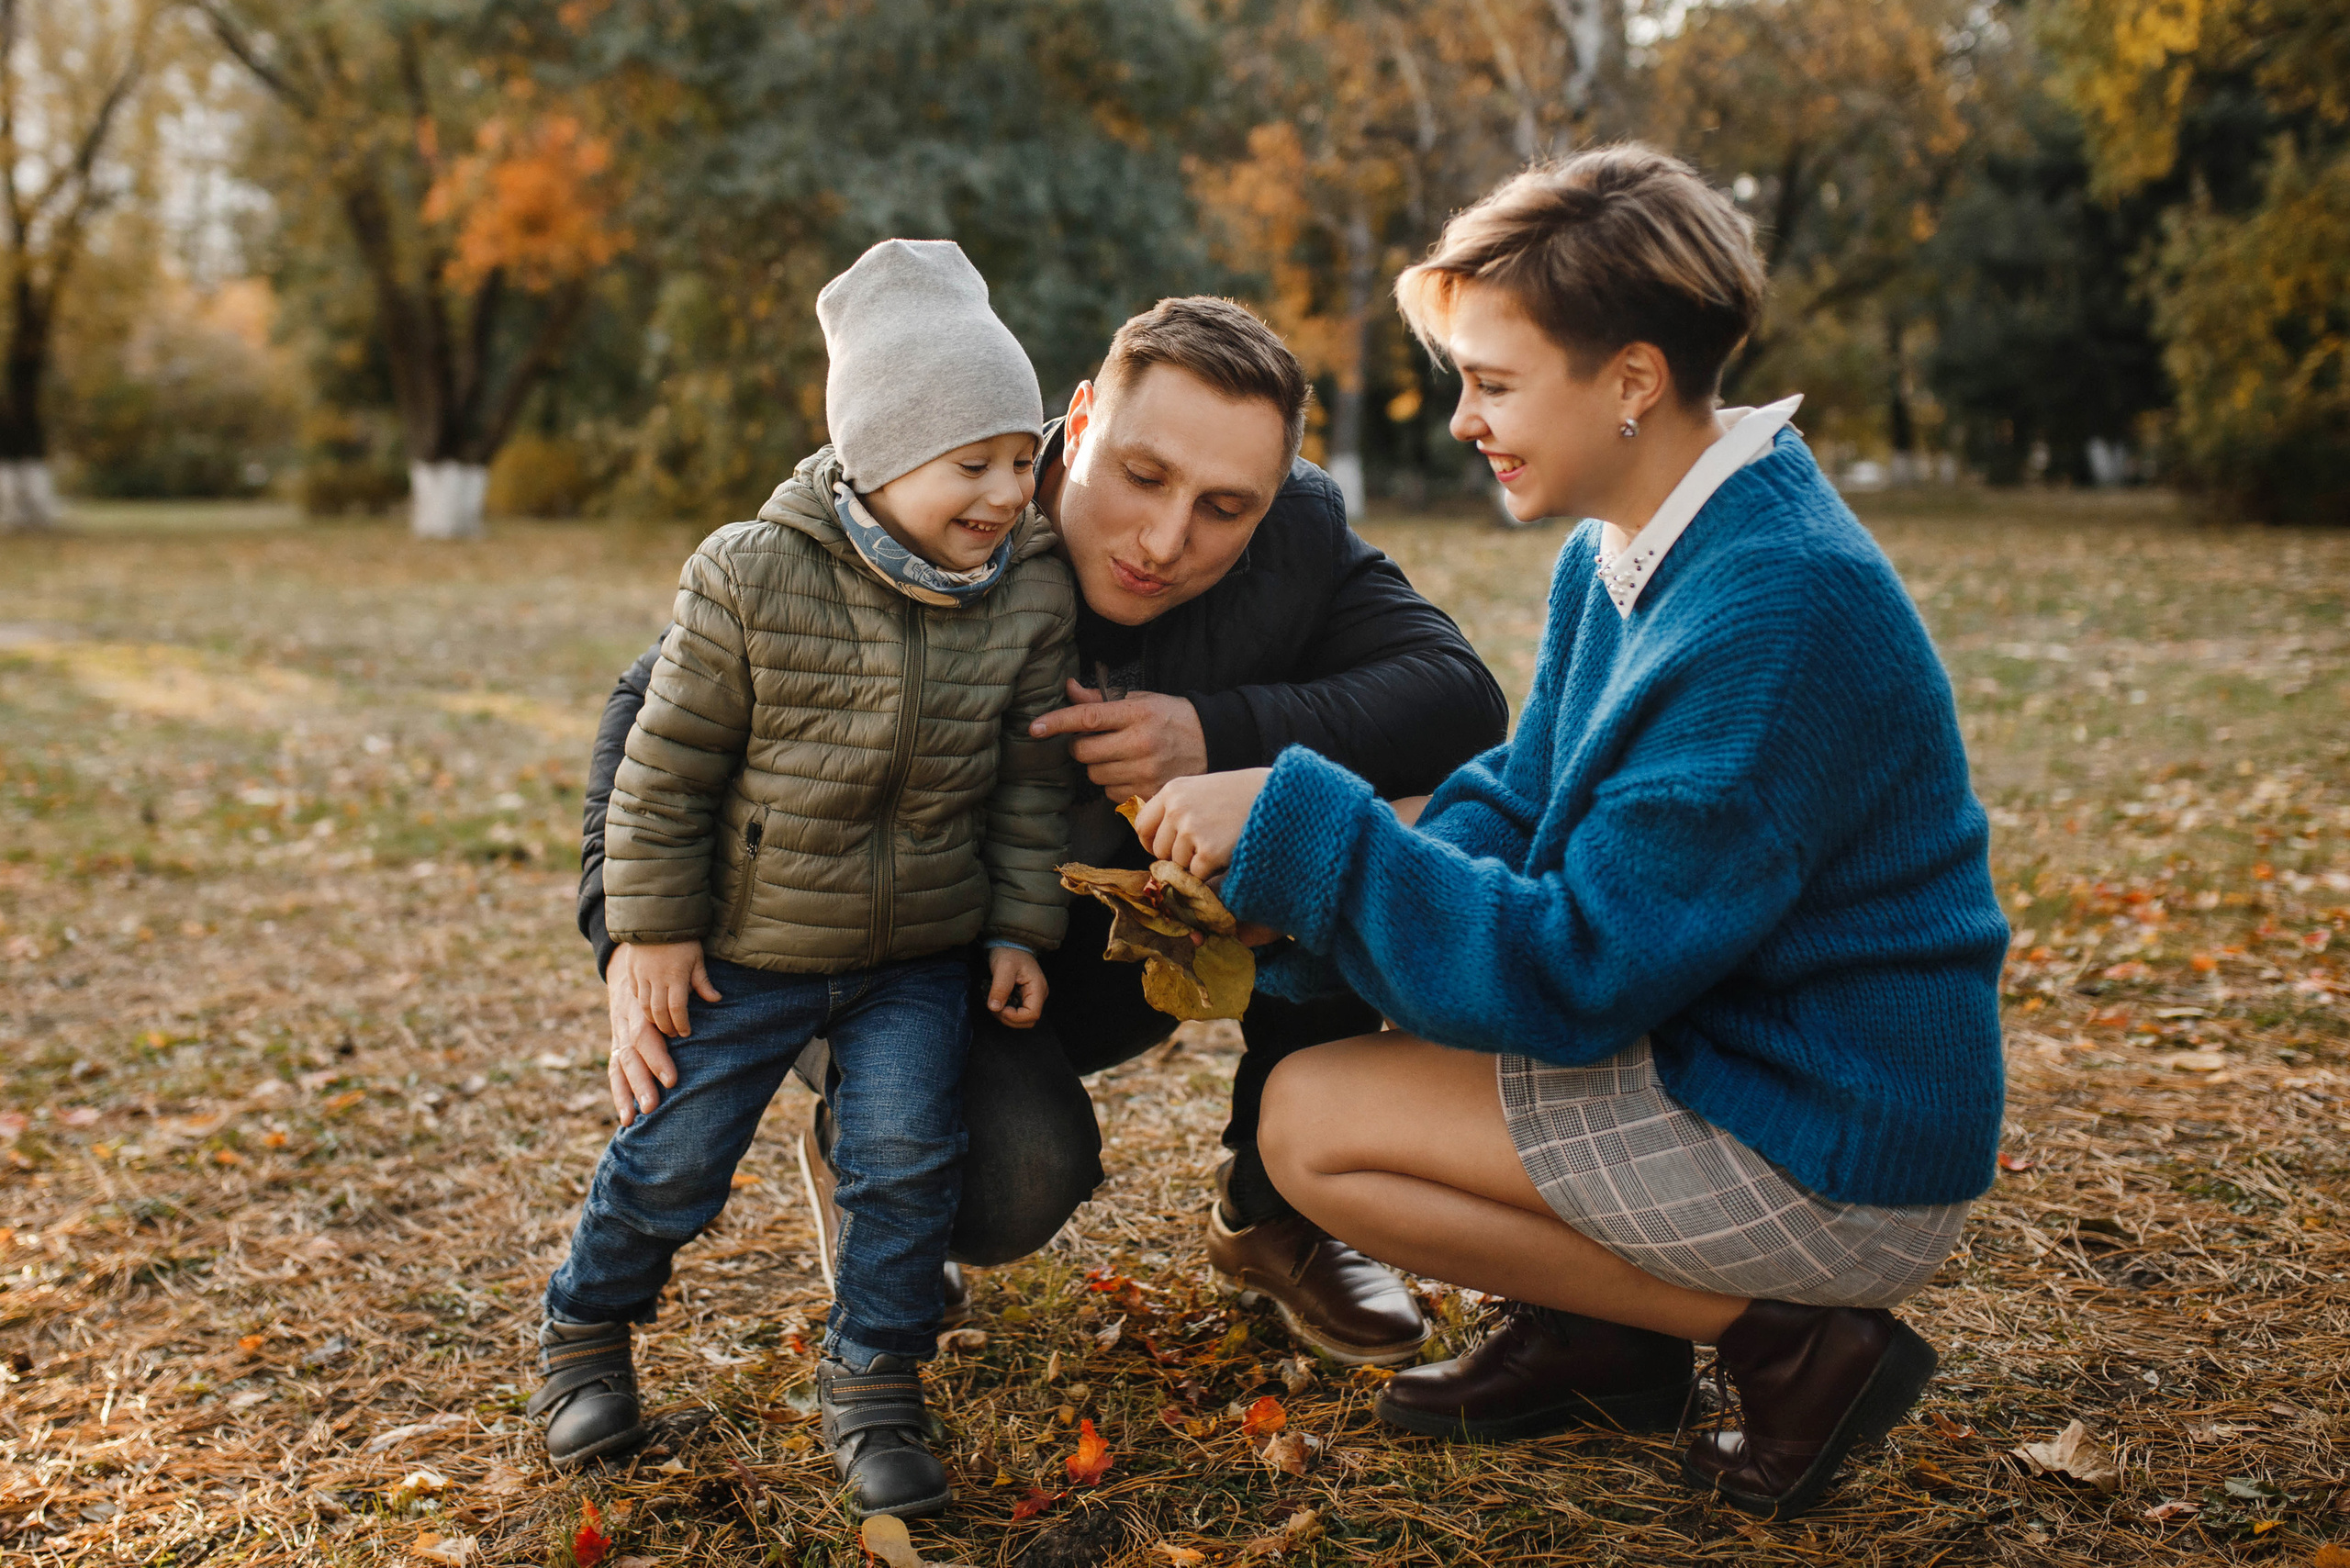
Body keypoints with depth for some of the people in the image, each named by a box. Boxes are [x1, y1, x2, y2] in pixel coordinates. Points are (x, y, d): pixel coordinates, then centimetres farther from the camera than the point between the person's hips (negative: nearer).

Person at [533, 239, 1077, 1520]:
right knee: (673, 1160, 8)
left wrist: (1022, 928, 1)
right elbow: (666, 760, -10)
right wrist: (654, 923, -7)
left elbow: (1031, 778, 2)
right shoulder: (753, 575, -18)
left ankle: (873, 1388, 17)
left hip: (922, 953, 2)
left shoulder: (1033, 595, -8)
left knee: (908, 1153, -5)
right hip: (746, 947, -2)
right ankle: (586, 1330, 37)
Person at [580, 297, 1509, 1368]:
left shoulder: (1300, 537, -16)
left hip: (1134, 941, 4)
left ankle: (1271, 1211, -3)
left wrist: (1219, 734, -36)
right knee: (1016, 1181, -33)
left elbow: (1462, 697, -23)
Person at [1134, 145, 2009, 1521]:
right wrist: (1264, 909, -7)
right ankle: (1598, 1333, 12)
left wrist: (1296, 826, -23)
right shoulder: (1621, 554, 3)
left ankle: (1790, 1342, -5)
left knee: (1314, 1120, -13)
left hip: (1834, 1167, -10)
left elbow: (1573, 973, -26)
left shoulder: (1781, 613, -27)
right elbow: (1516, 806, 8)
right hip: (1715, 1038, 10)